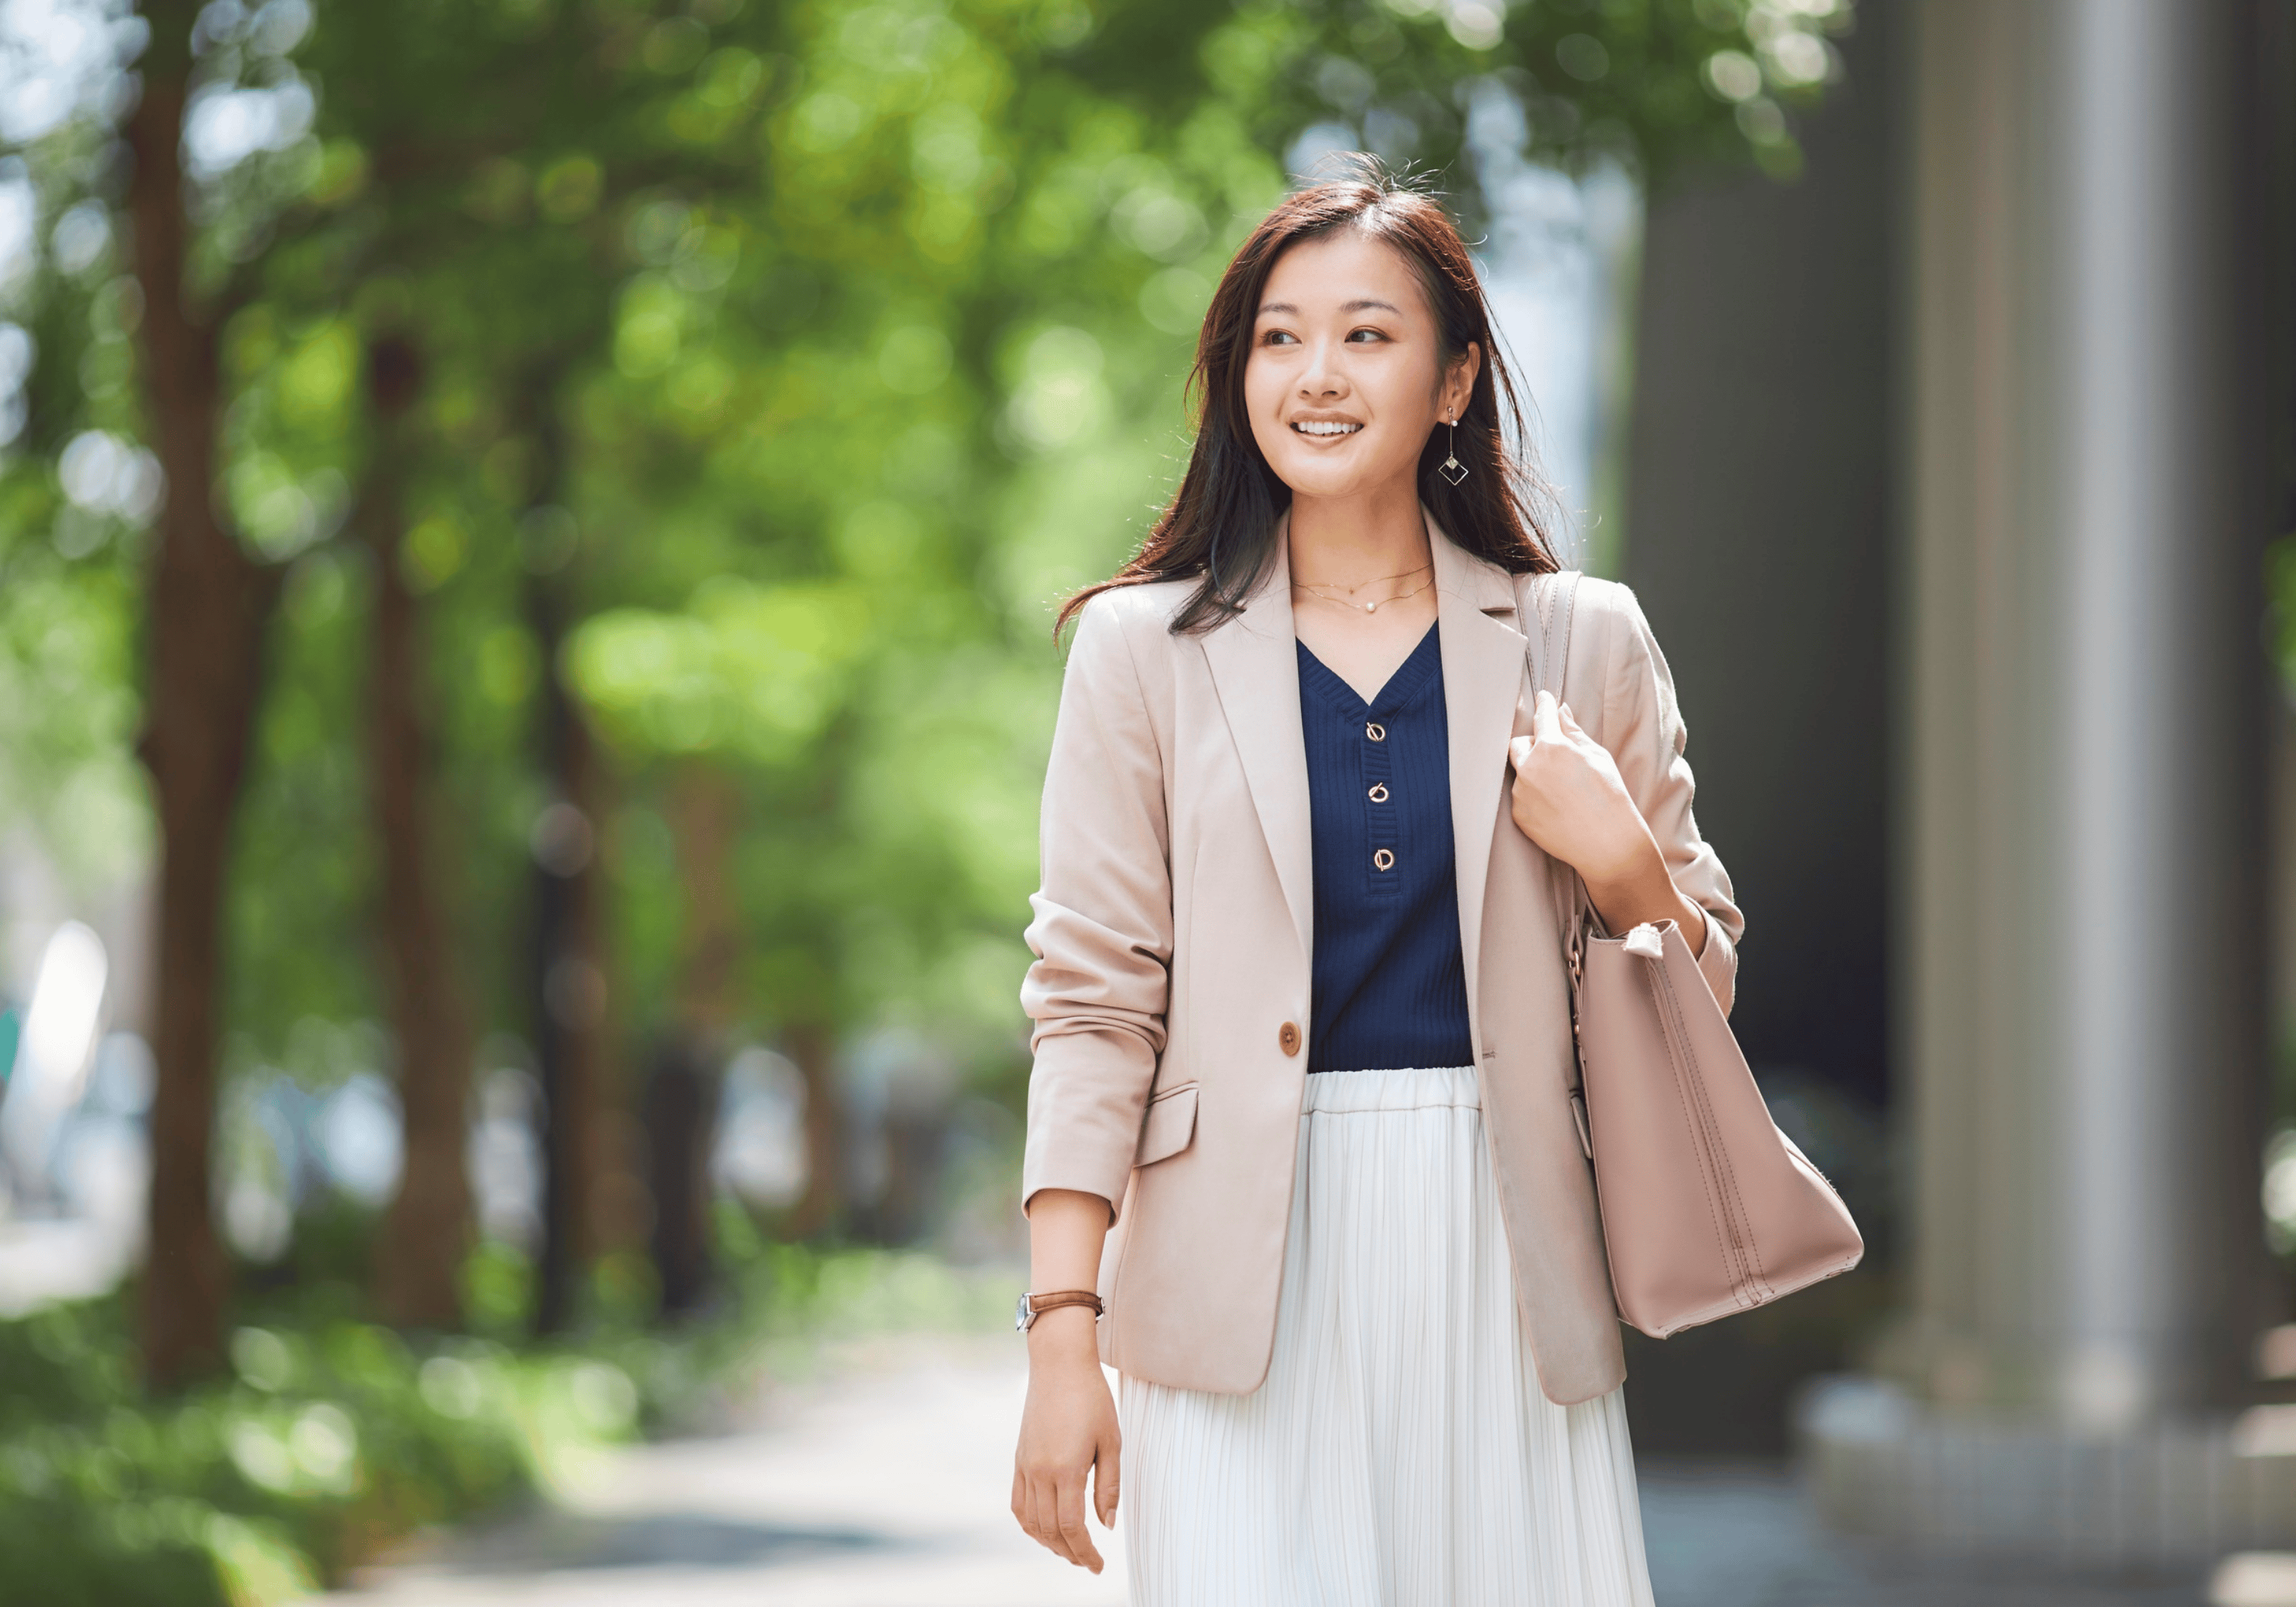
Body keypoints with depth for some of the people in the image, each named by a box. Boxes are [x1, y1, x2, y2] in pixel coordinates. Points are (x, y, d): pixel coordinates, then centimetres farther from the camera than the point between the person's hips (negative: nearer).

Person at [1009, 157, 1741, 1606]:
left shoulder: (1584, 644, 9)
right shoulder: (1146, 650, 6)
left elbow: (1700, 986, 14)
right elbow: (1094, 998, 2)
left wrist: (1614, 854, -8)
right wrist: (1064, 1333, -6)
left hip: (1498, 1266, 1)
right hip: (1246, 1270, -1)